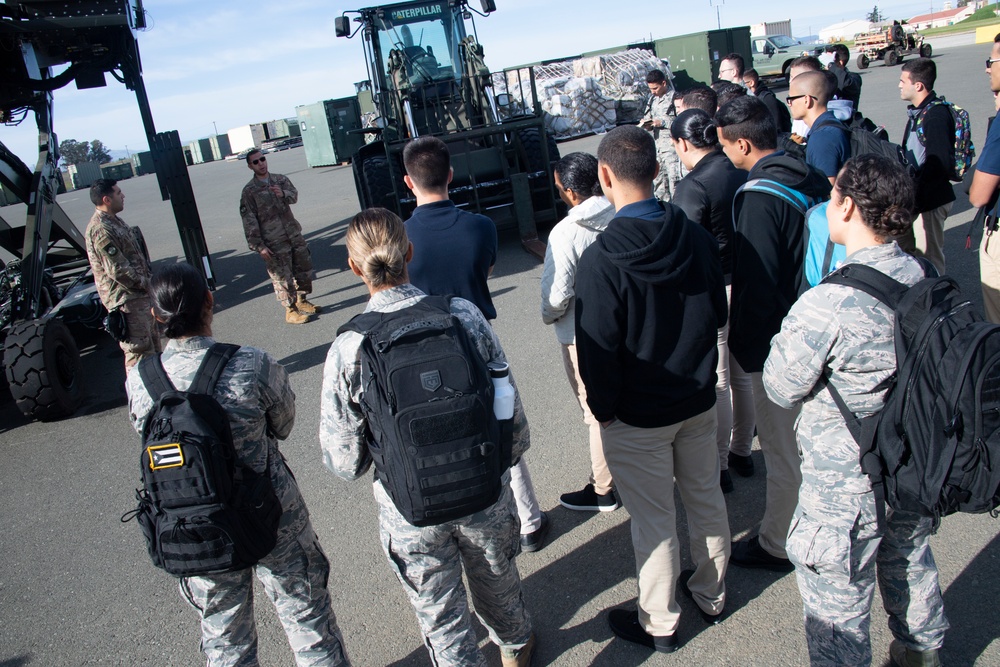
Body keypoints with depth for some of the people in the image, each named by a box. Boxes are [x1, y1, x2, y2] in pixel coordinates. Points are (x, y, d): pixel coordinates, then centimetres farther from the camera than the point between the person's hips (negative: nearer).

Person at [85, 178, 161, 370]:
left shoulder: (114, 221, 11)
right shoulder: (100, 230, -22)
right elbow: (117, 270, -24)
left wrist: (148, 282, 10)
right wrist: (147, 284, -14)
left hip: (140, 295, 11)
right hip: (126, 300, -11)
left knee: (153, 339, 22)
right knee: (138, 350, -4)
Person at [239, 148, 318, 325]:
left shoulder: (280, 180, 8)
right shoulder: (249, 191, -6)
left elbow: (294, 196, -9)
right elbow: (249, 221, -8)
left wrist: (283, 194, -32)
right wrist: (258, 246, -13)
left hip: (294, 235, 5)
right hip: (274, 243, -5)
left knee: (304, 269, 13)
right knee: (283, 277, -3)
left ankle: (302, 301, 31)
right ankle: (291, 310, 8)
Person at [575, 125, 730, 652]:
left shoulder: (602, 259, -25)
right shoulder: (697, 237, -8)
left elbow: (597, 349, -20)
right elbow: (718, 313, 4)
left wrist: (602, 407, -4)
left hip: (637, 418, -5)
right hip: (699, 399, 6)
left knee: (654, 521, 10)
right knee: (706, 498, 22)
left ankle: (658, 624, 30)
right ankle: (710, 595, 44)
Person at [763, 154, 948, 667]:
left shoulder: (825, 306, -31)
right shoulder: (926, 279, -8)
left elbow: (781, 388, -17)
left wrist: (786, 337, 0)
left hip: (846, 487, -7)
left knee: (838, 609, 13)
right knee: (911, 566, 32)